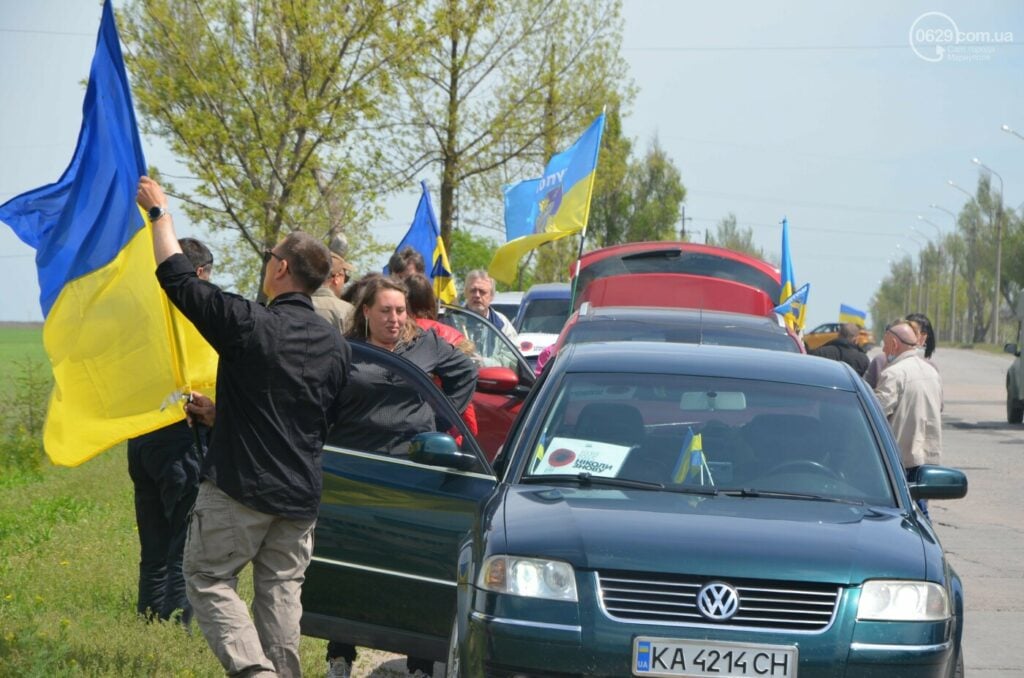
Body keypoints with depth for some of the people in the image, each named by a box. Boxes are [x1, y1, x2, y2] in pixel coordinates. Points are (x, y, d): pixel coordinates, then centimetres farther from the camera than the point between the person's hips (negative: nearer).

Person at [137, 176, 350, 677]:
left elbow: (177, 279, -9)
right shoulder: (336, 345, 6)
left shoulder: (248, 324, -14)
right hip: (301, 494, 6)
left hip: (240, 485, -6)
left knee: (208, 581, 3)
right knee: (281, 590, 11)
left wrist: (159, 211, 3)